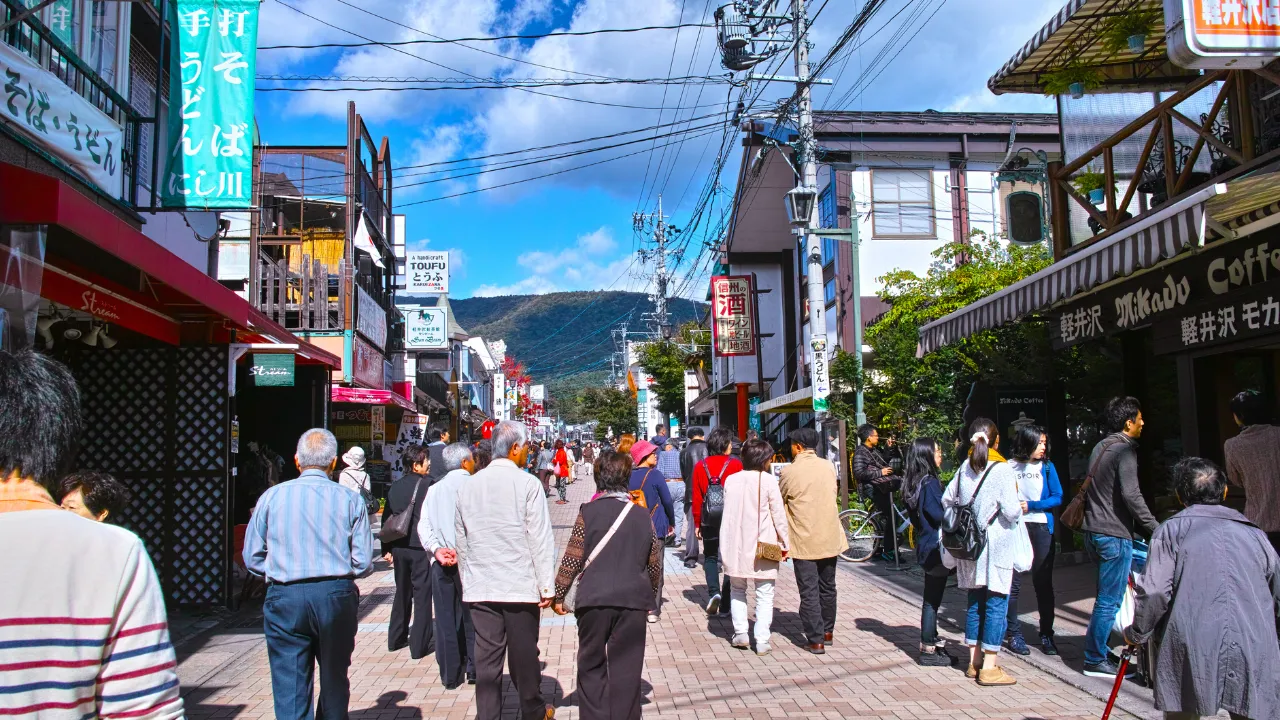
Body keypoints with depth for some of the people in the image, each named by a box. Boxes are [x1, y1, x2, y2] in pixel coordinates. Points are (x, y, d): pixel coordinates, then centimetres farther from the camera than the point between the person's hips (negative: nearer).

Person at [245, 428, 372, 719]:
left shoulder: (272, 497, 0)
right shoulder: (351, 499, -2)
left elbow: (252, 558, 4)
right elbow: (362, 563, -4)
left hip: (285, 598, 0)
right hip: (337, 596, 1)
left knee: (290, 687, 4)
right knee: (335, 681, 18)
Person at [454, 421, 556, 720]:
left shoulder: (468, 485, 4)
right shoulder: (527, 484, -11)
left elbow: (462, 540, 11)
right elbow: (541, 539, -11)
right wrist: (547, 586, -5)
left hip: (479, 587, 4)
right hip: (520, 585, -3)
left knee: (487, 656, 8)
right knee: (523, 654, 11)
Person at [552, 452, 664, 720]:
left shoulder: (588, 512, -5)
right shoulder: (642, 516, 4)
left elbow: (571, 559, -6)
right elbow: (654, 564, 11)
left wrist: (559, 595, 5)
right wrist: (650, 597, 25)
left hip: (594, 599, -2)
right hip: (633, 600, 2)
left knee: (591, 666, 12)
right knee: (627, 668, 8)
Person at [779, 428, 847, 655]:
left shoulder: (790, 471, -12)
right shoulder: (829, 466, 1)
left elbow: (779, 500, 0)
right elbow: (833, 494, 11)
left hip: (804, 540, -5)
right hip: (830, 537, 5)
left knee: (809, 591, 1)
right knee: (827, 587, 19)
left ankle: (816, 640, 2)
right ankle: (827, 631, 32)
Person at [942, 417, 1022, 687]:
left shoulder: (965, 468, 5)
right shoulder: (1002, 470, -12)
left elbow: (947, 499, 8)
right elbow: (1011, 511, -17)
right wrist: (1020, 509, 4)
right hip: (996, 547, -6)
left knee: (975, 602, 13)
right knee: (996, 604, 0)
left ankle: (974, 662, 19)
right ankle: (989, 667, 2)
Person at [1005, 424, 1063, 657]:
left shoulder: (1047, 467, 7)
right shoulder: (1007, 467, 2)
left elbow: (1057, 498, 2)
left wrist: (1031, 505, -9)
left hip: (1041, 528, 2)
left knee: (1043, 582, 4)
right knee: (1013, 583, 1)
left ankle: (1046, 635, 13)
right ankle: (1014, 634, 10)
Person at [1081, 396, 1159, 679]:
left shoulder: (1100, 447, 15)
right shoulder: (1124, 449, -13)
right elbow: (1131, 495, -21)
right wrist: (1155, 528, -16)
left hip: (1094, 531, 9)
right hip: (1114, 534, -9)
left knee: (1106, 597, 18)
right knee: (1110, 600, -2)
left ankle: (1098, 650, 23)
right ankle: (1095, 660, 3)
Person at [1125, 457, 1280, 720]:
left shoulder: (1171, 530, 3)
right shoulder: (1254, 533, 15)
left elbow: (1154, 592, -7)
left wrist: (1136, 634, 7)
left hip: (1192, 651, -3)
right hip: (1254, 656, 3)